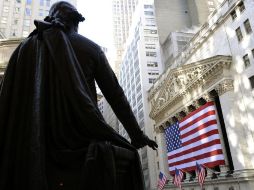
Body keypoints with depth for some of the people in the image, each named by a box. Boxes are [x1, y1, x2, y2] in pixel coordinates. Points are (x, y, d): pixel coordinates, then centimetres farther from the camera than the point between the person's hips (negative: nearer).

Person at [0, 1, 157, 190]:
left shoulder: (26, 48, 13)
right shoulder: (90, 48, 8)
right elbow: (115, 94, 4)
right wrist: (137, 135, 10)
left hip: (36, 146, 3)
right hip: (83, 139, -2)